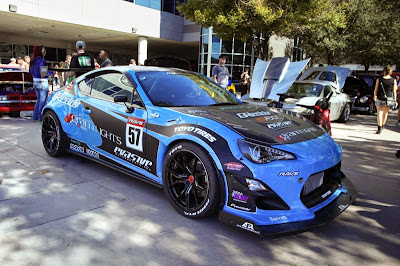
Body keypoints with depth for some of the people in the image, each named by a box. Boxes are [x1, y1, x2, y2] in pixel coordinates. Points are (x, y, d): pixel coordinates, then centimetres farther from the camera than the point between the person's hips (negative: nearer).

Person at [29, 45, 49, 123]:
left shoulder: (33, 61, 10)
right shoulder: (41, 60, -16)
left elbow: (30, 71, 19)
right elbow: (42, 73, -22)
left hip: (35, 82, 9)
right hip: (43, 83, -9)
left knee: (39, 100, 18)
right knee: (43, 101, -1)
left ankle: (35, 117, 23)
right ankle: (41, 118, 3)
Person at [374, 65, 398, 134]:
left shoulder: (379, 79, -4)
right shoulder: (393, 81, -1)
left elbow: (376, 90, 0)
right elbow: (394, 91, 1)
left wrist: (375, 97, 12)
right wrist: (395, 100, 8)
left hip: (379, 98, -1)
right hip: (388, 99, 1)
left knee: (379, 113, -1)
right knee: (385, 113, 17)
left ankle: (379, 128, -15)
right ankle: (382, 126, 33)